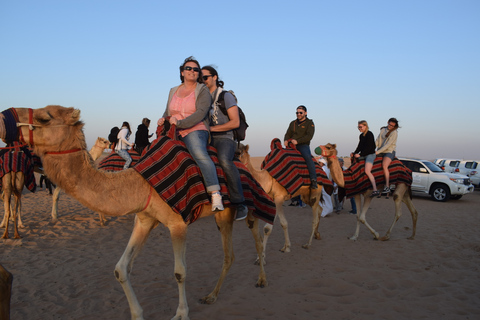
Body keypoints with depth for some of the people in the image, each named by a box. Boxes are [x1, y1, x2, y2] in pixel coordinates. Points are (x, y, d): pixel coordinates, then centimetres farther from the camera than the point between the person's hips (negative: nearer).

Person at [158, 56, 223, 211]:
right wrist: (163, 119, -1)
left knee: (200, 154, -34)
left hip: (194, 131, -7)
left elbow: (201, 112, -13)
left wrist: (180, 123, -19)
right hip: (174, 134, 7)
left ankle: (215, 194, -44)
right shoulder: (173, 91, 19)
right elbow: (168, 112, 22)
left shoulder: (202, 90, 1)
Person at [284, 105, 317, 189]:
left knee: (308, 157, -32)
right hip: (292, 145, 5)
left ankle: (313, 180, -35)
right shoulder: (293, 123, 21)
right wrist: (286, 140, -8)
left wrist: (297, 141, -18)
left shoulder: (309, 123, 5)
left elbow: (309, 136, -8)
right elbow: (288, 134, 16)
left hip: (303, 145, -5)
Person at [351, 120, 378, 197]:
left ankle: (375, 190, -28)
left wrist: (360, 155, -18)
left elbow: (368, 147, -16)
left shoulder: (369, 134, -10)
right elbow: (360, 147, 18)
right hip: (363, 155, 10)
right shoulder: (361, 135, 15)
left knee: (367, 171, -25)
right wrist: (354, 153, 3)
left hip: (370, 154, -10)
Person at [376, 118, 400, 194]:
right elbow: (377, 141, 12)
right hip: (380, 152, 7)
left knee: (384, 166, -28)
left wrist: (377, 152, -19)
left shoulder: (394, 133, -8)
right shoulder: (383, 130, 13)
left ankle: (387, 186, -27)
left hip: (389, 152, -7)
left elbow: (388, 144, -15)